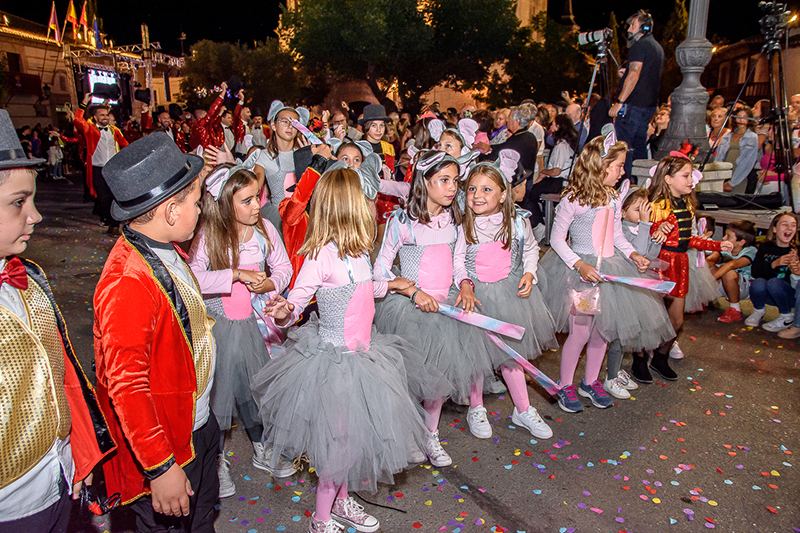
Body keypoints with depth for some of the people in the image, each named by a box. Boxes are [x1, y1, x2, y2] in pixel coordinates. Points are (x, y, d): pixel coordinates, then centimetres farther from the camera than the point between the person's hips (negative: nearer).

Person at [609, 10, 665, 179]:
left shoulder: (640, 45, -10)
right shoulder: (658, 47, 20)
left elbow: (634, 75, -19)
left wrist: (619, 102, -20)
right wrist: (625, 75, 24)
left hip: (634, 103, -10)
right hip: (650, 103, 10)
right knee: (639, 143, 14)